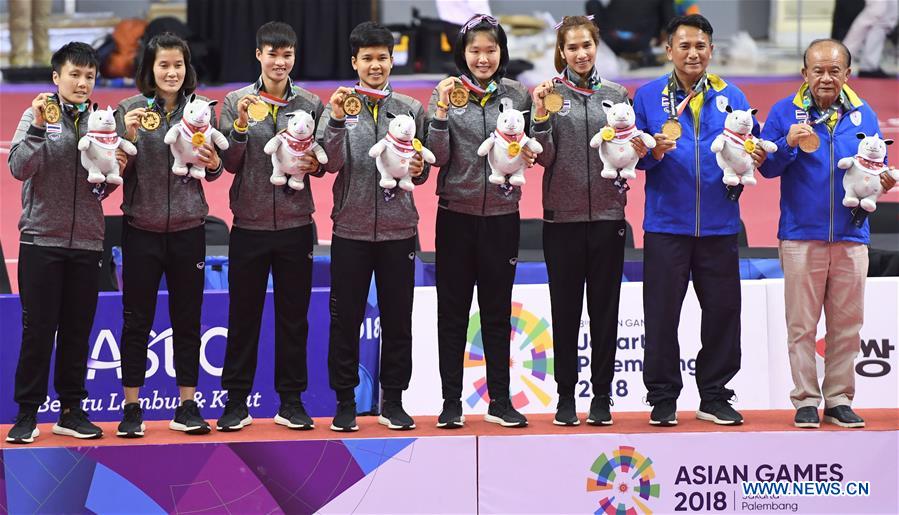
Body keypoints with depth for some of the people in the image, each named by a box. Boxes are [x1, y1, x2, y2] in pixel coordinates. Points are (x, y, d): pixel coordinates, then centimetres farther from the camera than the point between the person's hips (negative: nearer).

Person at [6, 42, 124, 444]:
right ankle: (27, 413, 4)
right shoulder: (37, 115, -1)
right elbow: (19, 168, -13)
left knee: (78, 331, 7)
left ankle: (71, 411, 15)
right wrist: (39, 127, -22)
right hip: (41, 239, -4)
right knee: (38, 328, -2)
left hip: (86, 241, 4)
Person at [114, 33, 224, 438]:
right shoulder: (129, 110, -3)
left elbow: (214, 172, 10)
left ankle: (186, 407, 16)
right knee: (136, 321, 3)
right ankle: (132, 409, 10)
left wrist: (213, 164, -12)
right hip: (141, 229, -2)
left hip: (188, 229, 2)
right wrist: (129, 137, -18)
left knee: (187, 320, 7)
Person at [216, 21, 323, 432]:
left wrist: (315, 164, -12)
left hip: (295, 224, 1)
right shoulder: (237, 102, 1)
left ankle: (291, 401, 14)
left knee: (293, 316, 7)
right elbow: (229, 163, -2)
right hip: (250, 224, -1)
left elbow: (322, 161, 10)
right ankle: (236, 401, 10)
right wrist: (240, 125, -16)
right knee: (243, 315, 4)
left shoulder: (310, 105, 5)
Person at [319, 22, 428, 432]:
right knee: (345, 318, 2)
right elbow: (330, 164, -10)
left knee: (397, 318, 6)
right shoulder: (339, 107, 2)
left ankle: (393, 401, 15)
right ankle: (345, 402, 10)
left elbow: (422, 172, 11)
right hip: (351, 228, -1)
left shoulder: (411, 110, 6)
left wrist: (418, 169, -12)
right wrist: (337, 120, -23)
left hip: (398, 228, 1)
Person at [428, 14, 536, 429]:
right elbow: (437, 157, -8)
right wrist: (442, 109, -20)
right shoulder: (447, 94, -2)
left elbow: (529, 152, 12)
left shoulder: (518, 95, 4)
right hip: (456, 215, -1)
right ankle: (451, 402, 8)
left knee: (498, 312, 8)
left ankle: (500, 401, 13)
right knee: (452, 312, 3)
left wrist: (528, 153, -10)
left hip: (502, 216, 1)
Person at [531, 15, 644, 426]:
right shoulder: (550, 93, 1)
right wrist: (541, 117, -19)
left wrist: (634, 151, -9)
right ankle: (566, 397, 9)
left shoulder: (616, 94, 8)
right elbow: (544, 158, -4)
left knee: (605, 308, 4)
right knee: (565, 308, 3)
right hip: (562, 215, -2)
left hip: (607, 213, 2)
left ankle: (602, 396, 10)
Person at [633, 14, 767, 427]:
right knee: (662, 312, -1)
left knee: (722, 310, 4)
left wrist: (752, 158, -13)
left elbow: (750, 149, 9)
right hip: (666, 223, -2)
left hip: (718, 223, 2)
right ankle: (662, 398, 8)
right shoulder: (648, 97, 5)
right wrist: (654, 152, -19)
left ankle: (715, 397, 15)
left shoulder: (731, 97, 9)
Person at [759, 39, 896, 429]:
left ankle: (840, 400, 12)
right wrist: (788, 144, -19)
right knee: (802, 324, 0)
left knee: (847, 323, 4)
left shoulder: (863, 114, 9)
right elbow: (767, 167, -2)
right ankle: (805, 401, 6)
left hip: (850, 235, 2)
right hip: (801, 233, -2)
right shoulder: (785, 112, 2)